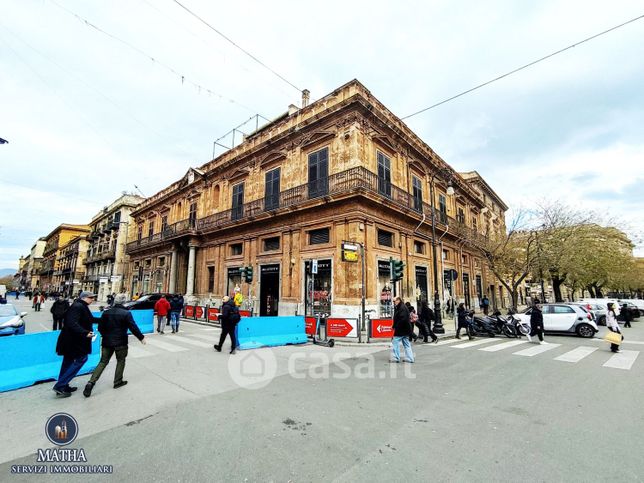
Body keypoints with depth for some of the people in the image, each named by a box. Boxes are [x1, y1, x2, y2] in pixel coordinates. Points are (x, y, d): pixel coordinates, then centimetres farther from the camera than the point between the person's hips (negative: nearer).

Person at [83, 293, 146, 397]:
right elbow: (133, 327, -15)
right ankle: (118, 382, 21)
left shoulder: (106, 312, -1)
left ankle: (91, 382, 1)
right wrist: (141, 337, -3)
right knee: (121, 361, 14)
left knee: (103, 362, 14)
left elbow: (100, 327, 6)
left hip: (107, 342, 4)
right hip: (121, 342, -4)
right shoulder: (126, 313, -15)